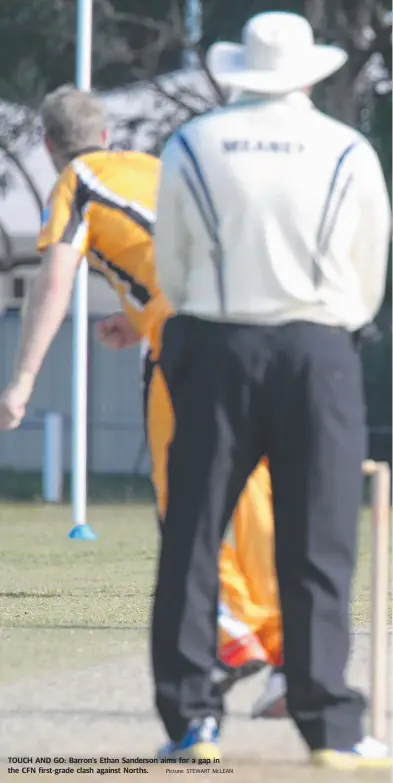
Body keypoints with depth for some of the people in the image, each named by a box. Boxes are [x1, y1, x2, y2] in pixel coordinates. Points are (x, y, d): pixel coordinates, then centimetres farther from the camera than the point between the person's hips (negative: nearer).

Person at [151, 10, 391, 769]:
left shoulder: (190, 147, 2)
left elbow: (170, 271, 7)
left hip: (216, 350, 1)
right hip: (320, 354, -1)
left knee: (192, 541, 6)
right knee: (317, 550, 1)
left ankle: (190, 718, 3)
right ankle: (328, 726, -1)